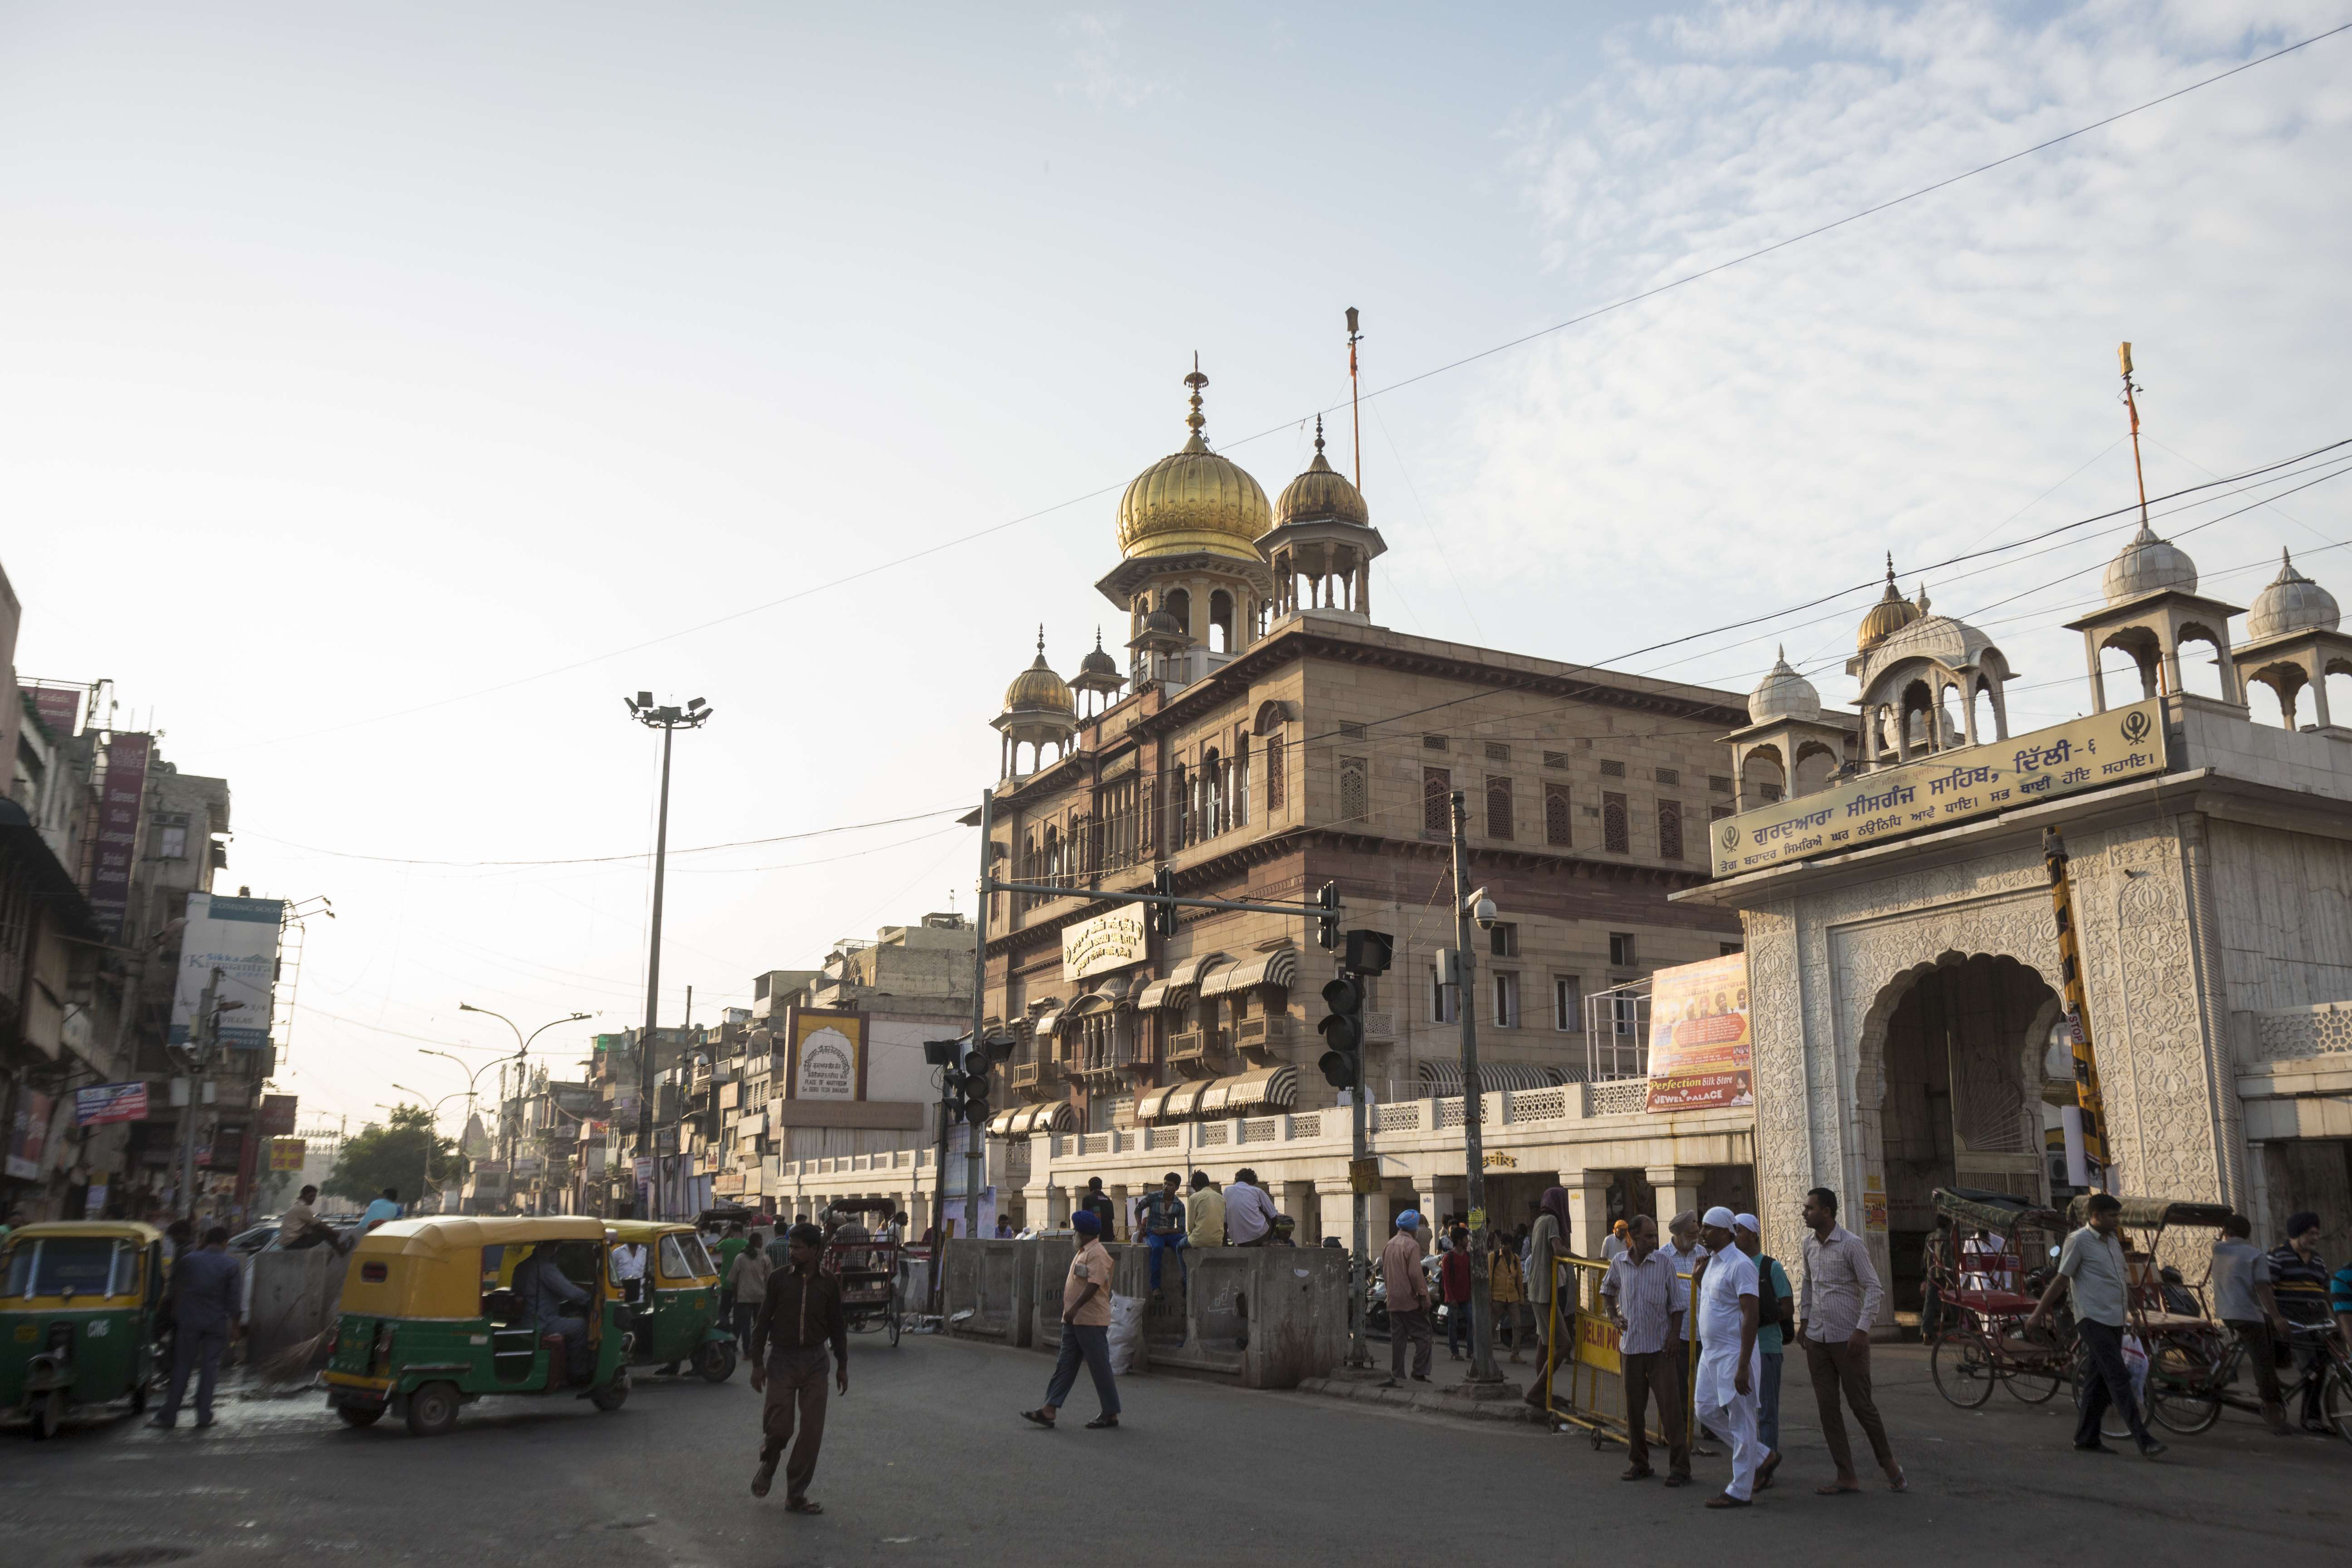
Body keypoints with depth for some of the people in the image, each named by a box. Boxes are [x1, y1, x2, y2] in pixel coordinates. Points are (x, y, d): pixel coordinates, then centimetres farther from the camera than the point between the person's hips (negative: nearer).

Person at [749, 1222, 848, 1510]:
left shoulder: (828, 1283, 2)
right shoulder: (778, 1278, -3)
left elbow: (837, 1327, 9)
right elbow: (762, 1321, 0)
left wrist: (842, 1366, 9)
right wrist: (757, 1363, -3)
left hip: (814, 1360, 2)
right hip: (782, 1359, -2)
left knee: (812, 1431, 0)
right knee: (779, 1424, -8)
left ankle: (796, 1495, 11)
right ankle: (768, 1465, 26)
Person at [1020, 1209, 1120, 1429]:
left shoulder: (1097, 1254, -15)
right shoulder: (1083, 1253, 17)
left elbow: (1094, 1285, -25)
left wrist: (1074, 1308, -30)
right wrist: (1070, 1311, 21)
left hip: (1092, 1321, -10)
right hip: (1074, 1320, 10)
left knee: (1100, 1367, -2)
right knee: (1065, 1365, 6)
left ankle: (1111, 1414, 7)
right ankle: (1049, 1410, 5)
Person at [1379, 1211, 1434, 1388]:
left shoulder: (1389, 1245, 12)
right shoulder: (1412, 1245, -12)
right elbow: (1415, 1273, -19)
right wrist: (1424, 1295, -14)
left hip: (1394, 1300, 7)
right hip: (1411, 1300, -7)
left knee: (1397, 1339, 8)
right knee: (1422, 1336, 4)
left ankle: (1397, 1378, 7)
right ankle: (1420, 1372, 2)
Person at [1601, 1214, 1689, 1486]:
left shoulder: (1664, 1262, -5)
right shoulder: (1619, 1263, 1)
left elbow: (1677, 1303, 0)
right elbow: (1607, 1290, 21)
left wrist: (1675, 1334, -10)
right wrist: (1613, 1316, 6)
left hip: (1661, 1345, -3)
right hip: (1630, 1345, 3)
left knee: (1670, 1405, -6)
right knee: (1634, 1407, 9)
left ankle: (1680, 1468, 0)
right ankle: (1639, 1463, 21)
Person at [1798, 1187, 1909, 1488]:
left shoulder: (1851, 1244, -13)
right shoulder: (1809, 1244, 8)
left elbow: (1874, 1289, -14)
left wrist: (1862, 1330, -21)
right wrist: (1803, 1319, 19)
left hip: (1848, 1338, -6)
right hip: (1817, 1338, 6)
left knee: (1861, 1404, 1)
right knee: (1827, 1407, 5)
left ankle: (1889, 1465, 22)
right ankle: (1847, 1477, 11)